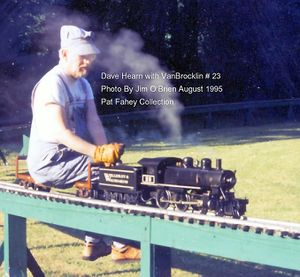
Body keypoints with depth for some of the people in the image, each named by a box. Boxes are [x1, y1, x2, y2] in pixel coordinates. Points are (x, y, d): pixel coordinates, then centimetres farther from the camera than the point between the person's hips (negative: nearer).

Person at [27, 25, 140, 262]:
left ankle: (94, 243, 15)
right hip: (49, 162, -9)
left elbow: (94, 122, 1)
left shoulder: (83, 84, 10)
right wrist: (98, 153, -40)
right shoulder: (52, 84, -19)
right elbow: (59, 131, -30)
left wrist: (106, 151, -17)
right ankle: (120, 246, -8)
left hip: (70, 157, 9)